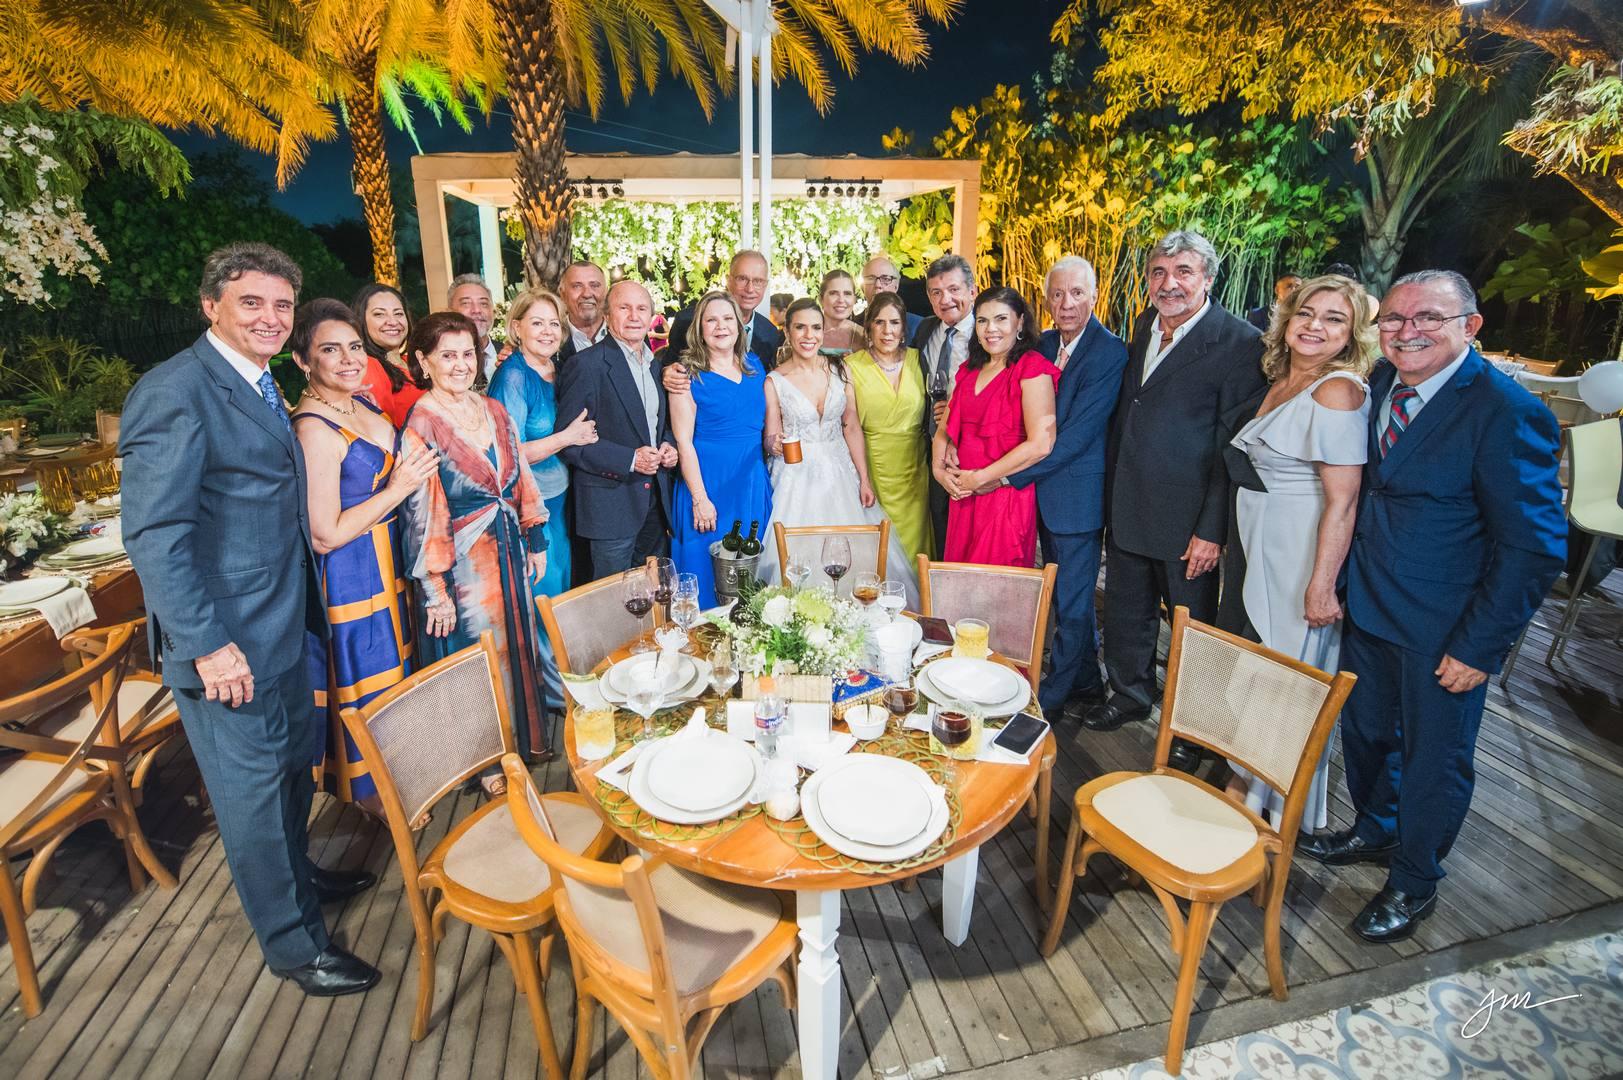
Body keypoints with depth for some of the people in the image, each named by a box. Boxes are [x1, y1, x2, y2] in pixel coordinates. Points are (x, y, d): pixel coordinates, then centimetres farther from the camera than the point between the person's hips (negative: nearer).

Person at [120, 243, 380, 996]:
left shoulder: (260, 387, 11)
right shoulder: (176, 391, -17)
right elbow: (153, 534, -21)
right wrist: (207, 642, -23)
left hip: (285, 622, 8)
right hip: (226, 637, -8)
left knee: (293, 764, 22)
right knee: (253, 786, 7)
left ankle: (296, 874, 45)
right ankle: (294, 944, 24)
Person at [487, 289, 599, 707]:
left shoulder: (556, 371, 7)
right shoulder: (513, 376, -16)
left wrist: (584, 433, 0)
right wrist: (567, 437, -20)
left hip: (556, 500, 8)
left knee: (563, 590, 17)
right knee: (545, 597, 2)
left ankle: (567, 680, 34)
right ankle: (559, 692, 19)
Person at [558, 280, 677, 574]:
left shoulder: (654, 364, 13)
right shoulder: (586, 365, -11)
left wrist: (667, 445, 1)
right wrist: (629, 459, -21)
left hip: (656, 501, 7)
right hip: (611, 503, -7)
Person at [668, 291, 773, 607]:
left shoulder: (754, 366, 8)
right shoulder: (689, 375, -9)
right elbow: (683, 442, -12)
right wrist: (700, 499, -15)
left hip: (753, 483, 5)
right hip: (708, 482, -5)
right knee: (708, 575, 4)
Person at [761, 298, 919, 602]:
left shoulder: (839, 369, 1)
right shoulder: (775, 380, -5)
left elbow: (852, 427, 4)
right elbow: (770, 438, 1)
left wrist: (864, 480, 0)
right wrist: (775, 444, -24)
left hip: (841, 472, 3)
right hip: (796, 478, -2)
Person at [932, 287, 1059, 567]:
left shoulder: (1033, 368, -10)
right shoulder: (969, 369, 12)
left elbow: (1040, 444, -18)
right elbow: (945, 428, 16)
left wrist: (980, 478, -14)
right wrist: (939, 468, -3)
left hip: (1006, 498, -6)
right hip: (963, 496, 6)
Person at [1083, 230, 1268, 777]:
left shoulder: (1239, 342, -12)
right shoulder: (1146, 327, 9)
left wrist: (1213, 529, -16)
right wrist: (1112, 494, 10)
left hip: (1188, 518, -6)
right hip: (1128, 508, 6)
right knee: (1126, 613, 20)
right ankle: (1130, 694, 41)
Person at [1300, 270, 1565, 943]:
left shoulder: (1508, 413, -18)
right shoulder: (1381, 385, 1)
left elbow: (1533, 549, -17)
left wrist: (1480, 647, -18)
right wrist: (1342, 583, 2)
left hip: (1444, 633, -6)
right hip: (1368, 608, 6)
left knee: (1435, 758, 13)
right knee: (1365, 730, 22)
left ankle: (1413, 884, 35)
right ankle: (1374, 831, 48)